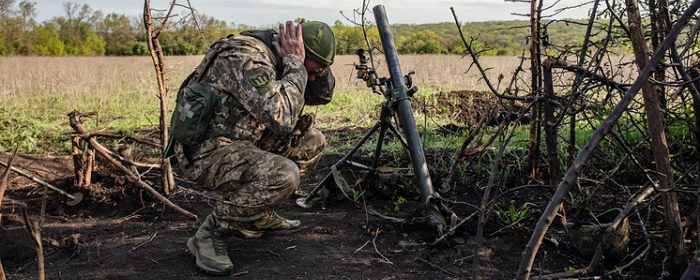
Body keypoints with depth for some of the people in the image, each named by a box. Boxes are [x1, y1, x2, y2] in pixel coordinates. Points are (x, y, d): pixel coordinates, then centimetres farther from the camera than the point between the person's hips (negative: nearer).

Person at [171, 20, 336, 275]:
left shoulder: (275, 59, 5)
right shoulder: (246, 60, -24)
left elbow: (322, 95, 17)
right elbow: (282, 118, -35)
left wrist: (317, 69, -4)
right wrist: (295, 64, -24)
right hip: (205, 154, -10)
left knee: (312, 142, 10)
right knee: (283, 175, -31)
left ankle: (259, 217, 14)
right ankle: (211, 234, -12)